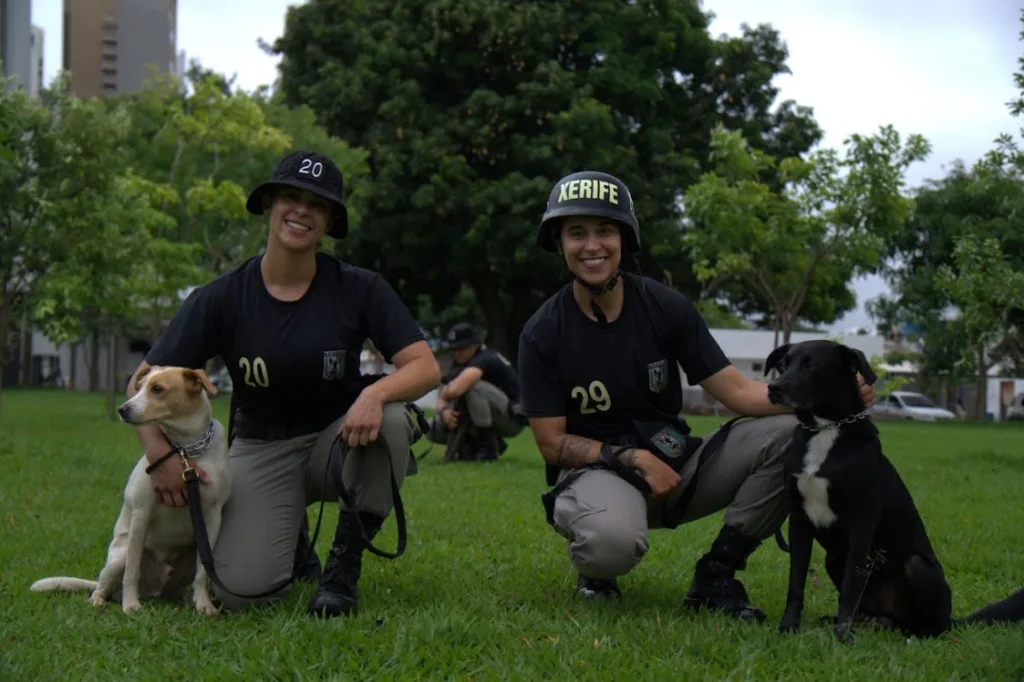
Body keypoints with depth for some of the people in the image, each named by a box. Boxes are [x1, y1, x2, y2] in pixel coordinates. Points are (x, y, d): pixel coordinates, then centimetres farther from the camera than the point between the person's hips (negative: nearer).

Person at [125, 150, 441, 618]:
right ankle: (289, 537, 17)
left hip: (338, 440, 0)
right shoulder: (223, 298, -8)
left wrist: (375, 393, -38)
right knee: (241, 592, -22)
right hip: (261, 451, 0)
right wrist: (160, 455, -24)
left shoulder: (358, 289, -8)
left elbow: (425, 367, -16)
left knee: (390, 418, -34)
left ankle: (344, 566, -14)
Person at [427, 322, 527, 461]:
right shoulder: (459, 362, 4)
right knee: (433, 429, -3)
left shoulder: (486, 359, -24)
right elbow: (443, 396, 1)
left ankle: (488, 445, -20)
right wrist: (444, 410, -23)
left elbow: (455, 390, -39)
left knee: (471, 384, -32)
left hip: (513, 418, -8)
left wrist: (444, 393, -16)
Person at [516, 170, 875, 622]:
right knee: (613, 541, -41)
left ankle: (714, 576, -7)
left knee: (786, 434, -18)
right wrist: (631, 459, -21)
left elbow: (737, 390, -6)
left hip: (675, 462, 4)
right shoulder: (542, 334, -8)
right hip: (594, 469, -4)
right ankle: (594, 567, 0)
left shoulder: (666, 308, -2)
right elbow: (553, 443, -6)